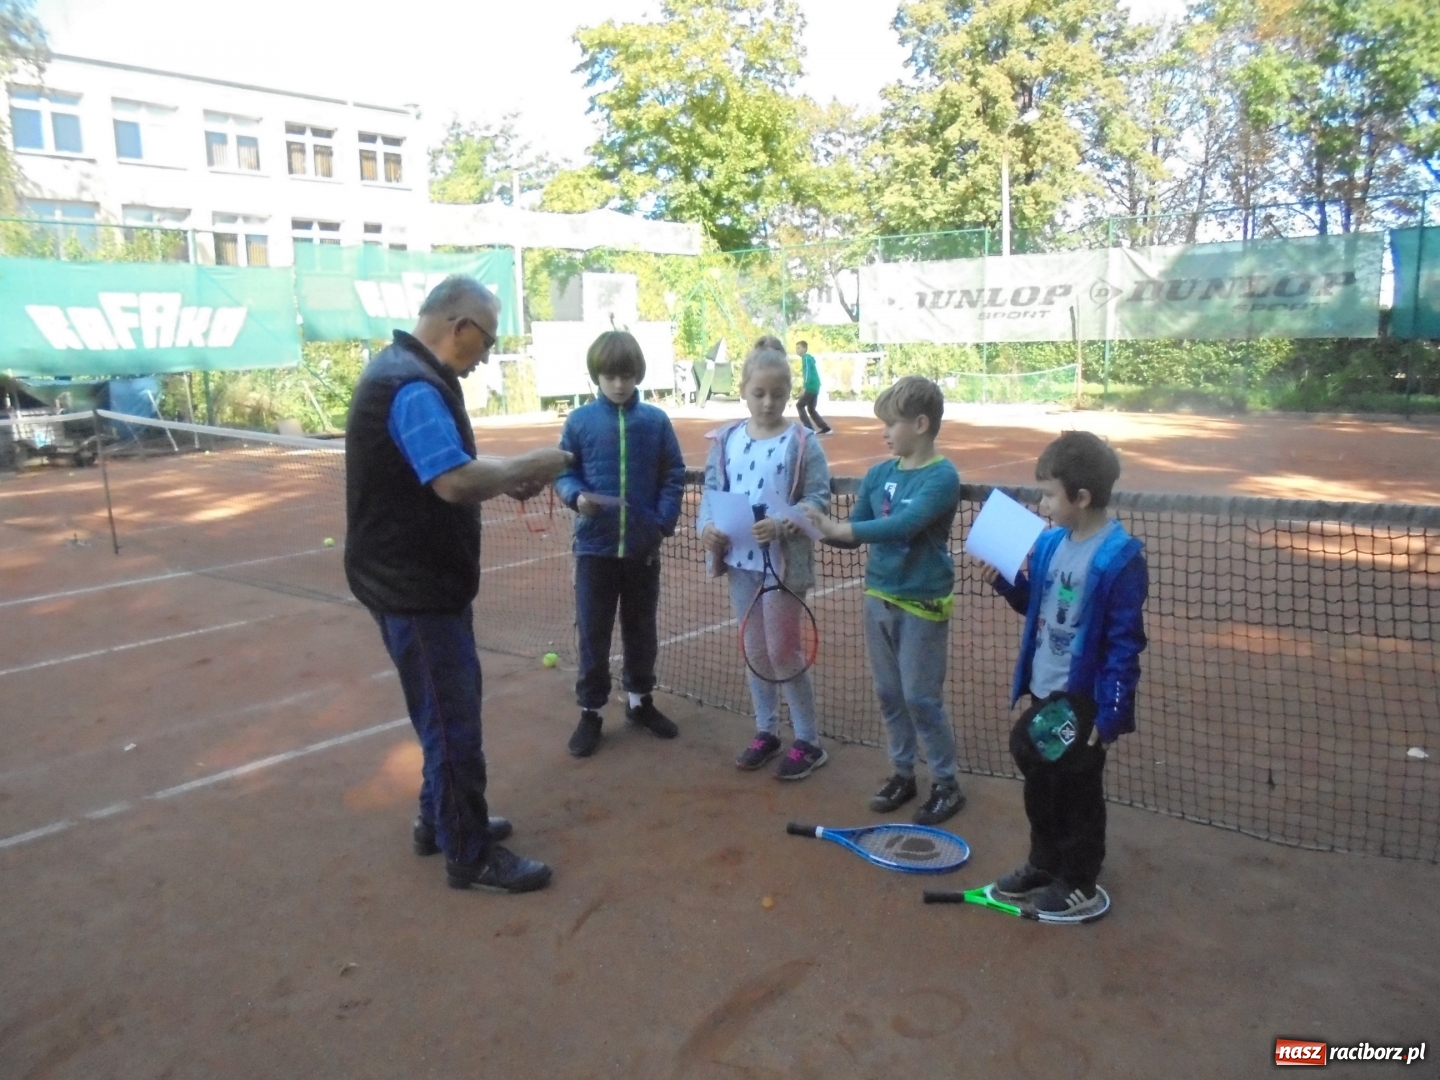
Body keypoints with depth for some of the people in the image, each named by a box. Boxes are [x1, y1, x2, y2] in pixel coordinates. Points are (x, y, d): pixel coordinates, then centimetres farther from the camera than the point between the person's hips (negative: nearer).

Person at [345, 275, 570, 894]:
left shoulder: (406, 371, 12)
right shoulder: (413, 386, -23)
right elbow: (457, 482, -32)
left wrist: (509, 480, 4)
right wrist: (529, 466, -17)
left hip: (419, 577, 11)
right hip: (414, 585, -11)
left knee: (449, 708, 22)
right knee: (453, 718, 1)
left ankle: (441, 820, 37)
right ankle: (470, 855, 15)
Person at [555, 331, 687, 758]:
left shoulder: (656, 421, -2)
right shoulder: (579, 421, -3)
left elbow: (674, 476, 1)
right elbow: (564, 473, 2)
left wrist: (664, 520, -11)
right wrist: (576, 496, -19)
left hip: (643, 545, 1)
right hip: (595, 545, -1)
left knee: (642, 628, 16)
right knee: (593, 631, 5)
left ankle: (640, 700, 33)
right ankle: (590, 710, 19)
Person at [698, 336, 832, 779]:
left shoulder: (801, 442, -9)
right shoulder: (726, 439, 4)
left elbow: (818, 498, -12)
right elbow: (712, 491, 8)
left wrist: (782, 525, -28)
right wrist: (707, 526, -11)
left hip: (784, 562, -5)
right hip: (740, 562, 5)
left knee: (784, 652, 1)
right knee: (755, 650, 15)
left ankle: (808, 742, 16)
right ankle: (766, 731, 31)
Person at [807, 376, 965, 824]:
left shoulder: (942, 477, -16)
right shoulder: (878, 475, 3)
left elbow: (905, 525, -29)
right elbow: (853, 533, 6)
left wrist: (837, 528, -30)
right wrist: (818, 529, -13)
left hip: (922, 605, -6)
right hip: (879, 599, 6)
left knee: (921, 698, 1)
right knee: (889, 694, 14)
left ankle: (946, 784, 18)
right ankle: (902, 773, 30)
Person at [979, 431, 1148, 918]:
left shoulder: (1119, 558, -21)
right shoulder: (1049, 543, 2)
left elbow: (1125, 643, -19)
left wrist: (1110, 712, -18)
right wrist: (1005, 582, -1)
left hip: (1083, 699, -7)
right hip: (1043, 690, 7)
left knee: (1078, 791, 10)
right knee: (1039, 782, 20)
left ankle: (1080, 883, 29)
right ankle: (1044, 863, 40)